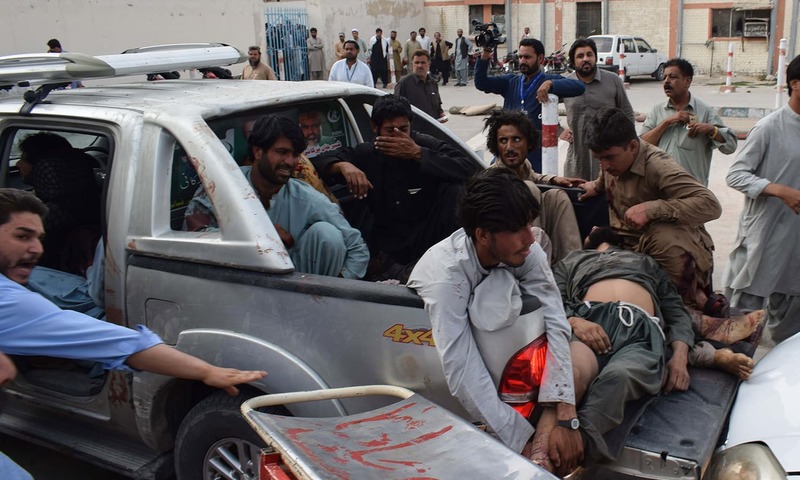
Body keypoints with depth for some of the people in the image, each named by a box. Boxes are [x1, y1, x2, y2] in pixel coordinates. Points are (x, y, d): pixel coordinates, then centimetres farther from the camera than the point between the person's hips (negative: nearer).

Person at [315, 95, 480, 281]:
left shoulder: (425, 144, -3)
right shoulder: (366, 154, 4)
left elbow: (471, 170, -17)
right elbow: (316, 163, 3)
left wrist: (418, 154, -23)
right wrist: (342, 166, -20)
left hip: (425, 240, 0)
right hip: (385, 243, 1)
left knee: (454, 189, -24)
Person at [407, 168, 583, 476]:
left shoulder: (525, 251, -23)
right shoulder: (446, 276, -37)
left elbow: (554, 323, -31)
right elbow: (463, 375, -40)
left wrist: (564, 416, -40)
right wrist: (522, 442, -39)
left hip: (494, 338, 4)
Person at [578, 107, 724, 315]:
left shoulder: (657, 167, -24)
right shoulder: (612, 157, 2)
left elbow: (711, 205, -35)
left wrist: (652, 208, -38)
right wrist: (595, 186, 14)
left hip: (677, 247, -9)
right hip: (632, 245, 9)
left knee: (663, 238, -41)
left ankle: (693, 298, -12)